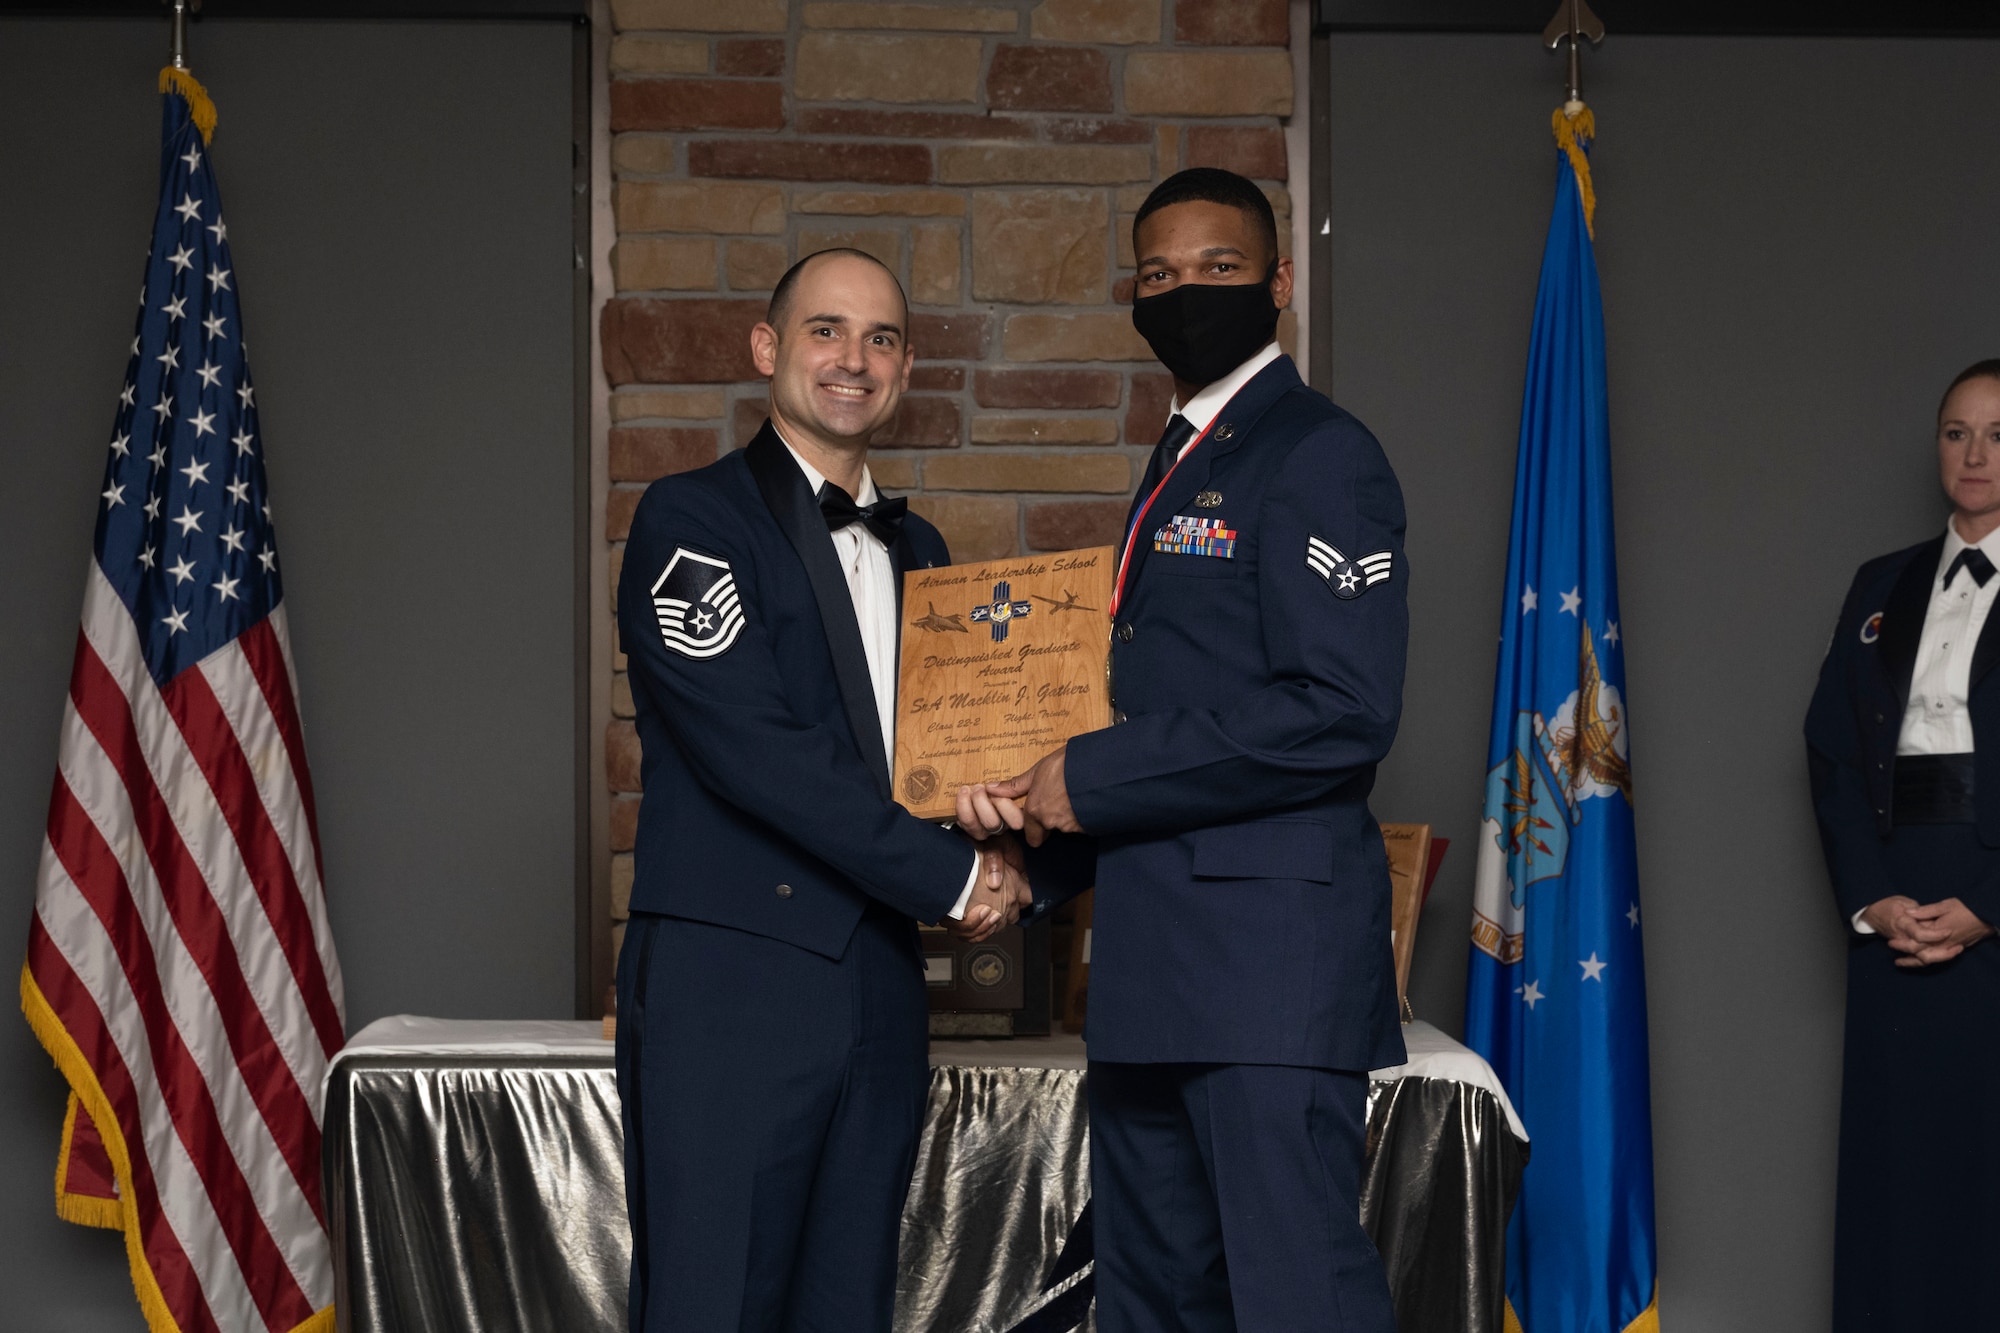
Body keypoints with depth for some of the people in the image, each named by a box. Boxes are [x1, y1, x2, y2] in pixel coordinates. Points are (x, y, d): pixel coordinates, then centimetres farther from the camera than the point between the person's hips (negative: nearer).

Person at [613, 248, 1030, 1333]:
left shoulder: (916, 550, 19)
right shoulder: (691, 519, -3)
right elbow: (752, 745, -13)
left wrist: (996, 860, -1)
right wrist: (950, 877, -11)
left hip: (879, 988, 7)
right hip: (727, 977, -6)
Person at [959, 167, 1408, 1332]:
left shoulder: (1319, 457, -8)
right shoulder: (1180, 467, 21)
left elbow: (1342, 712, -19)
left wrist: (1096, 779, -14)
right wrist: (1040, 801, 8)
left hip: (1269, 943, -9)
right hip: (1155, 956, 10)